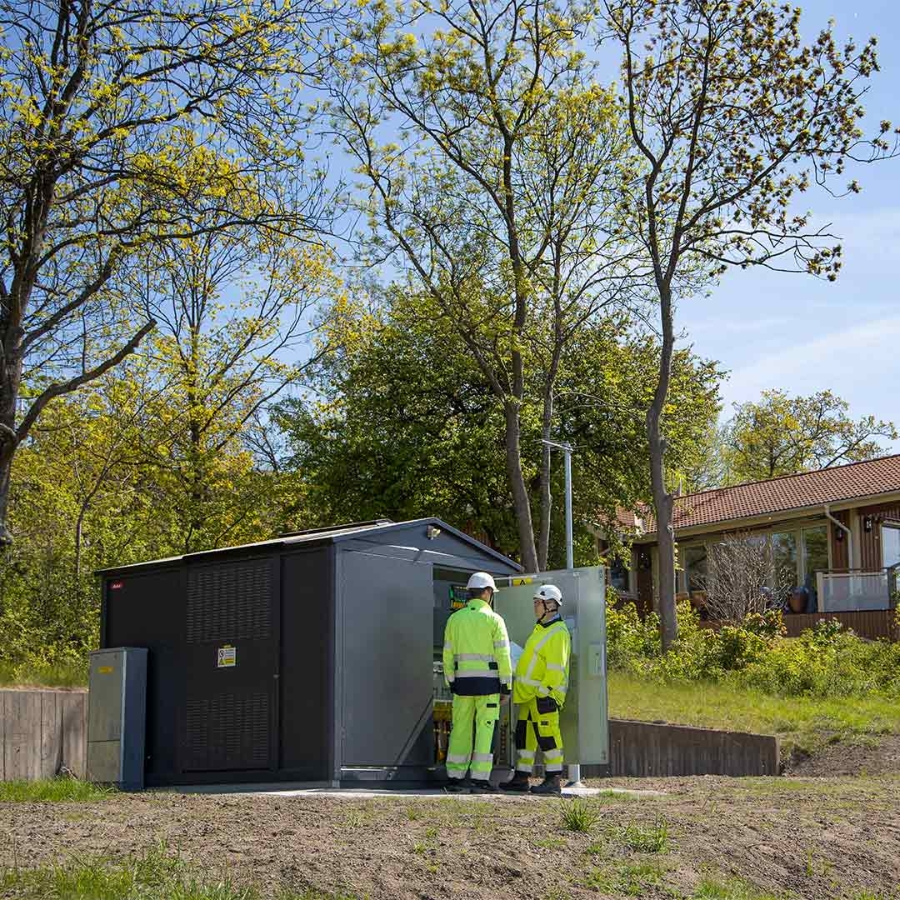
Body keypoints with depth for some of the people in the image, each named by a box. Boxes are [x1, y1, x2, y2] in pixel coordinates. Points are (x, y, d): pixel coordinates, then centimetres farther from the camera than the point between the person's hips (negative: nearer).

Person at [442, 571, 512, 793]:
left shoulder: (455, 618, 8)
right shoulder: (493, 619, -4)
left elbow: (448, 654, 7)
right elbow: (503, 655, -7)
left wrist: (451, 683, 14)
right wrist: (506, 685, -2)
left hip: (463, 681, 4)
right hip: (488, 682, -4)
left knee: (460, 729, 9)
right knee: (485, 730, -1)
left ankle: (455, 777, 12)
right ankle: (480, 779, -4)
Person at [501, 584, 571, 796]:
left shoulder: (558, 633, -12)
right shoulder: (541, 629, 20)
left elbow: (556, 668, -19)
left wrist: (542, 690, -21)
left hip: (544, 694, -10)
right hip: (530, 693, 10)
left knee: (547, 734, -10)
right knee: (524, 734, 11)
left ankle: (553, 780, -6)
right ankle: (521, 778, 17)